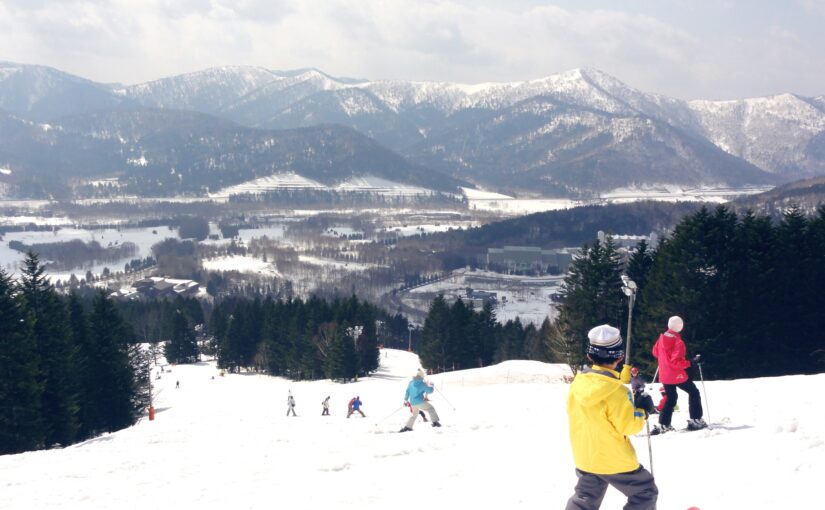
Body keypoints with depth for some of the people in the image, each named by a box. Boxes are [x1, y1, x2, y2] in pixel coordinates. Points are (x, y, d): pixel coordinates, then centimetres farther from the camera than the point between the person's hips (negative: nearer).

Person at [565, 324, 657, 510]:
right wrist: (642, 412, -3)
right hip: (614, 460, -6)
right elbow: (628, 426, -20)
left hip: (584, 458, 6)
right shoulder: (616, 391, -22)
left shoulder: (578, 383, -3)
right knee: (645, 493, 10)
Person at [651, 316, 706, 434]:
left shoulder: (662, 338, -1)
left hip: (664, 375, 7)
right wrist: (690, 363, -24)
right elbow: (676, 362, -26)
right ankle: (695, 420, 8)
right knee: (694, 393, 11)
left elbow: (655, 352, 14)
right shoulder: (678, 342, -22)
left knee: (670, 398, 21)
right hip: (677, 375, -7)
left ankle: (663, 425, 14)